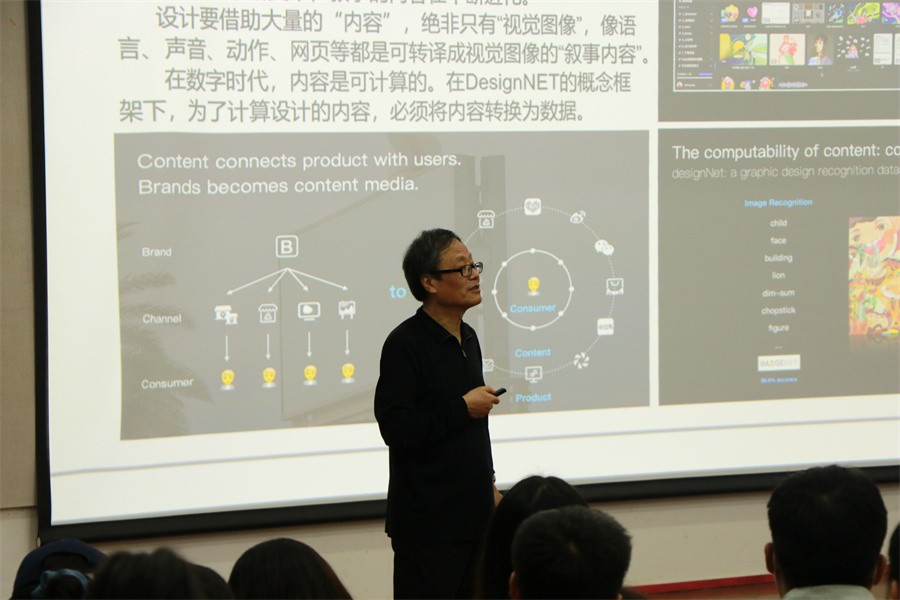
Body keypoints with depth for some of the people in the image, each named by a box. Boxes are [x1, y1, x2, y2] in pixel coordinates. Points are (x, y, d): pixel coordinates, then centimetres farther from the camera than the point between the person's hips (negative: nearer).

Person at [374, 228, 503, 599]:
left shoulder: (467, 338, 14)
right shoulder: (405, 344, -13)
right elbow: (395, 428, -21)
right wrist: (462, 408, -16)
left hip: (473, 512, 8)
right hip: (427, 522, -8)